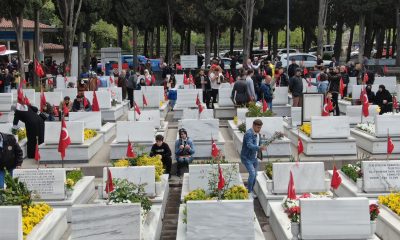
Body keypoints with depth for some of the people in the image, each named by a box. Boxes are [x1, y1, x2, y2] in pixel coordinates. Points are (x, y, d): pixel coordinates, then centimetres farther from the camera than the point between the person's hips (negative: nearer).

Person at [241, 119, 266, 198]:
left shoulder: (258, 134, 4)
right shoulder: (249, 133, -23)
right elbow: (250, 145, -39)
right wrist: (259, 148, -53)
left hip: (254, 158, 8)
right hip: (246, 158, -8)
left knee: (255, 175, 12)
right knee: (252, 173, -17)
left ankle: (251, 191, 26)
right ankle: (248, 191, -4)